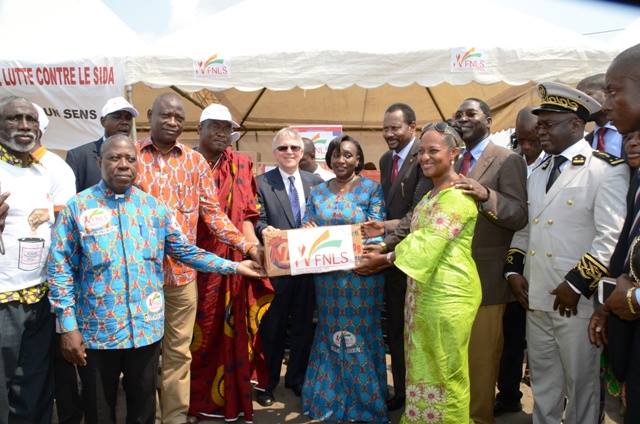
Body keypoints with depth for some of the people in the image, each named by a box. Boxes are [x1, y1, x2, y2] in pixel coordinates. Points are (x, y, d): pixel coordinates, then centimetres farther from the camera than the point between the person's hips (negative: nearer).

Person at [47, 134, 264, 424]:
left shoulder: (154, 207, 2)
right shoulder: (77, 207, -5)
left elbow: (185, 251, 6)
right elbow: (61, 269, -5)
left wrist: (234, 267, 1)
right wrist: (68, 327, -9)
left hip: (146, 328, 2)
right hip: (96, 331, -2)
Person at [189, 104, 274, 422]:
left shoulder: (240, 166, 7)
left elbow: (245, 213, 4)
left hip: (230, 261, 2)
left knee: (230, 328, 7)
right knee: (197, 331, 6)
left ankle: (228, 396, 23)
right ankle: (195, 397, 23)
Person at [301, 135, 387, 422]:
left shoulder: (372, 188, -1)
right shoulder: (317, 192, 9)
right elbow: (306, 229, 6)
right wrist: (307, 230, -18)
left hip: (361, 274, -3)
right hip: (326, 275, 3)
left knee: (360, 333, 5)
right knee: (330, 333, 12)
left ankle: (364, 399, 21)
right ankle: (330, 397, 28)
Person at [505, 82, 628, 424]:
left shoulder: (607, 170, -9)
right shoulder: (537, 174, 15)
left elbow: (613, 237, -17)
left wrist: (577, 284, -18)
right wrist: (513, 269, 6)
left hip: (577, 302, -6)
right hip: (535, 300, 6)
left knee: (581, 383, 10)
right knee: (543, 383, 18)